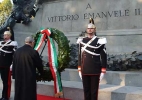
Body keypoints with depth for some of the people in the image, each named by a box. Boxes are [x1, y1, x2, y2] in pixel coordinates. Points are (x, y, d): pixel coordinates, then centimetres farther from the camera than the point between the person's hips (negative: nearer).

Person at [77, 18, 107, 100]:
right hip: (85, 71, 3)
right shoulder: (82, 41, 6)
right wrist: (79, 70, 9)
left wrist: (103, 71, -8)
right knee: (86, 90, 11)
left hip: (95, 71, -3)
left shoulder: (99, 41, -5)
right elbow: (80, 56, 11)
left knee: (94, 91, 5)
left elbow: (103, 57, -5)